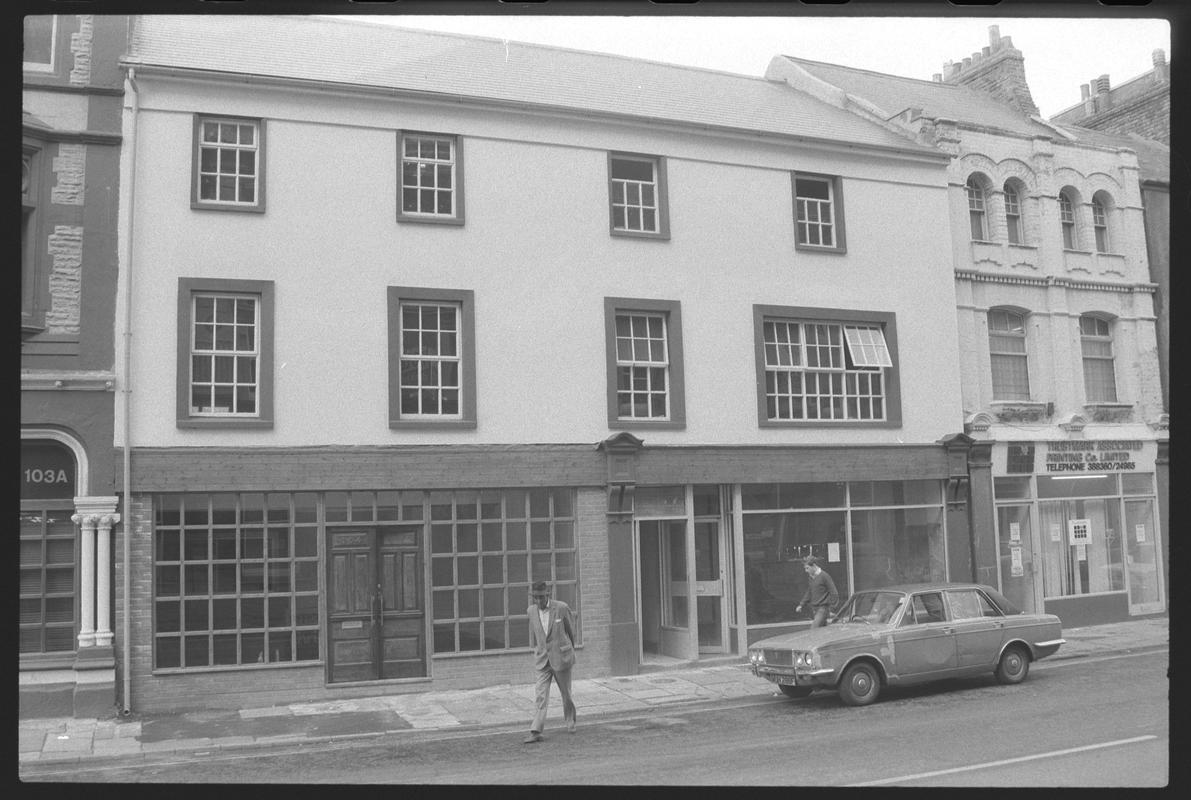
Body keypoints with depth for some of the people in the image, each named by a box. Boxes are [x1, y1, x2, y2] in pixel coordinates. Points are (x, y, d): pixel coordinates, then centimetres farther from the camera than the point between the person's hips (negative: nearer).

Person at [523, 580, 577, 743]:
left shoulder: (561, 608, -11)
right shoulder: (532, 610, -2)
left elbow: (571, 629, 4)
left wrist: (569, 649, 15)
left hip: (561, 657, -2)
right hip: (542, 661, 2)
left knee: (565, 693, 12)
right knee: (540, 696, -8)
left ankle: (570, 720, 37)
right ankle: (536, 731, -10)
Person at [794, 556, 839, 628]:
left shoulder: (824, 576, -11)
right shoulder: (811, 578, 11)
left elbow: (833, 593, -10)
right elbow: (808, 593, 22)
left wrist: (831, 609, -11)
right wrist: (801, 605, 15)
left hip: (823, 608, -7)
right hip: (815, 608, 7)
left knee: (814, 629, -17)